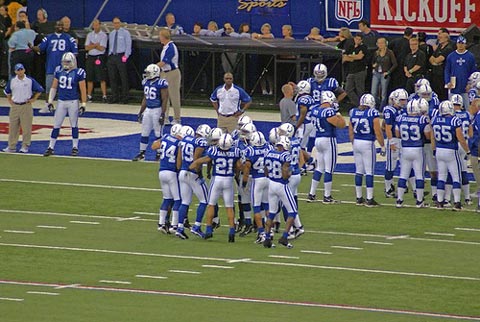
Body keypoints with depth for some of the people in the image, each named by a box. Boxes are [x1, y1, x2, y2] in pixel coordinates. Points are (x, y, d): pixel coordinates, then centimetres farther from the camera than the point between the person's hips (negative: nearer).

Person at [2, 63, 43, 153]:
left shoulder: (30, 80, -4)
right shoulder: (12, 81, 5)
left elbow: (39, 90, 5)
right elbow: (7, 91, 22)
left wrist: (33, 99, -1)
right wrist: (9, 100, 12)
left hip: (26, 107, -3)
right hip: (14, 106, 3)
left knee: (26, 127, -2)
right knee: (13, 127, 4)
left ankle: (25, 146, 6)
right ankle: (11, 146, 10)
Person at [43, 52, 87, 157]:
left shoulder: (78, 73, -8)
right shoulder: (59, 71, 4)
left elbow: (83, 90, -6)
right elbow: (54, 87, 11)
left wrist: (83, 104, -8)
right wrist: (50, 101, 7)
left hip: (73, 102, -3)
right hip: (61, 101, 3)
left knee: (74, 125, 6)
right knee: (56, 125, 3)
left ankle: (75, 147, 18)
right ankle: (51, 147, 8)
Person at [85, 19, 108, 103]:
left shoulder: (103, 35, -1)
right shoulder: (89, 35, 13)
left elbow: (101, 48, -10)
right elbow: (86, 47, 3)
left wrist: (92, 45, -3)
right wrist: (96, 45, -9)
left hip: (100, 58, -5)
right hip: (90, 57, 5)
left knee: (102, 78, -9)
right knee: (89, 79, 7)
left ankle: (104, 96, -11)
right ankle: (89, 96, 13)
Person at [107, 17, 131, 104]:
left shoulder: (125, 33, -1)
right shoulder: (111, 34, 17)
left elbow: (128, 45, -5)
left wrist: (126, 56, -15)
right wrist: (109, 56, 9)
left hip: (121, 56, -6)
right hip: (112, 57, 6)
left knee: (123, 78, -4)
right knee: (112, 77, 6)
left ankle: (125, 98, -1)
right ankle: (114, 97, 14)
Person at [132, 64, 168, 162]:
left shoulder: (161, 84, -16)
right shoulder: (146, 82, 8)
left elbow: (164, 100, -15)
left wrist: (162, 115, -17)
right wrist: (141, 112, 18)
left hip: (157, 110, -7)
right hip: (148, 109, 7)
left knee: (158, 133, 2)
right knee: (144, 133, 9)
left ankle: (159, 154, 13)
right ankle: (141, 154, 16)